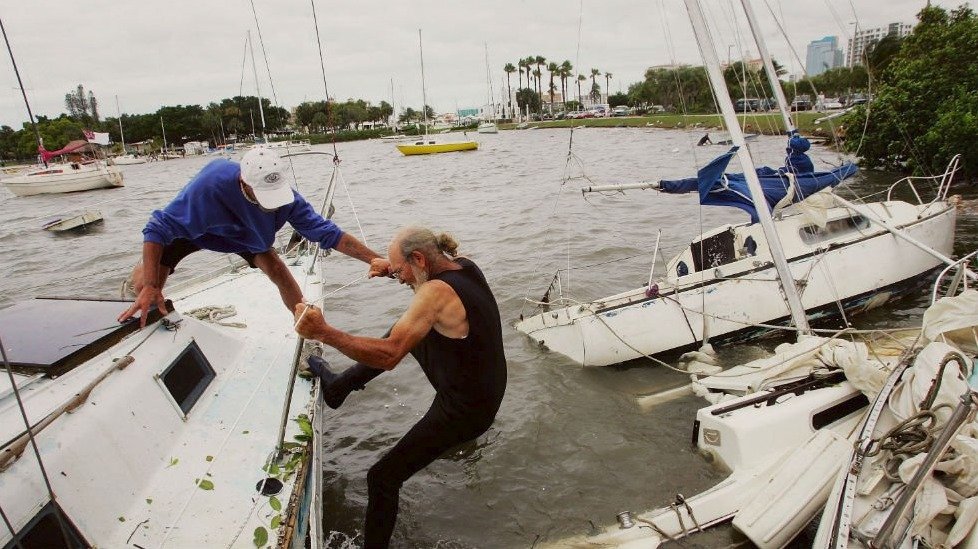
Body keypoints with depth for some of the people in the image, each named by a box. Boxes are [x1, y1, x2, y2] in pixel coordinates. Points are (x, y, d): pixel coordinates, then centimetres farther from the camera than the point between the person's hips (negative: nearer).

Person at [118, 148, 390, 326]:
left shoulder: (284, 197, -34)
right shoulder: (210, 185, -44)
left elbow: (326, 232, -30)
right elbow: (158, 229, -36)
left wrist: (374, 259, -41)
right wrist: (150, 287, -43)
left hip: (245, 234, 2)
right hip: (187, 228, -2)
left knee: (279, 271, -16)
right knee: (143, 284, -14)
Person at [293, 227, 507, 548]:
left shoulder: (437, 292, -28)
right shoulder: (465, 267, -2)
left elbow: (388, 356, -33)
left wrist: (324, 333, -32)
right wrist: (396, 266, 4)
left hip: (463, 413, -9)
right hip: (485, 389, 10)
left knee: (382, 479, 1)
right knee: (404, 332, 22)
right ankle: (339, 386, 35)